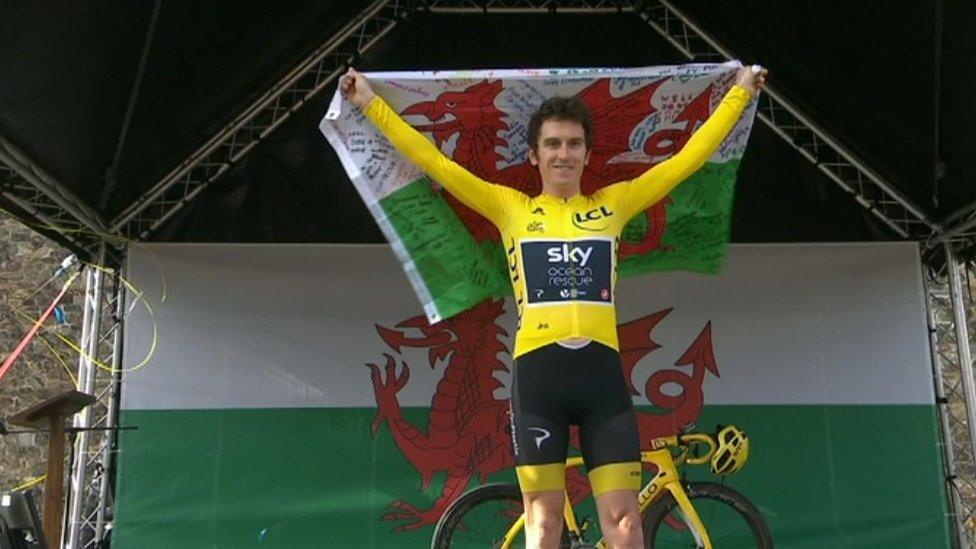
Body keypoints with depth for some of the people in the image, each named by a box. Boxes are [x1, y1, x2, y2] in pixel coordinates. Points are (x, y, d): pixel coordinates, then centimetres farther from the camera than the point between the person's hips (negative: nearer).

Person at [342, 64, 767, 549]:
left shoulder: (613, 203, 13)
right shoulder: (509, 207, 9)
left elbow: (688, 158, 16)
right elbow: (433, 161, 8)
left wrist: (740, 92, 20)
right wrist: (371, 103, 8)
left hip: (602, 370, 1)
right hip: (537, 371, -1)